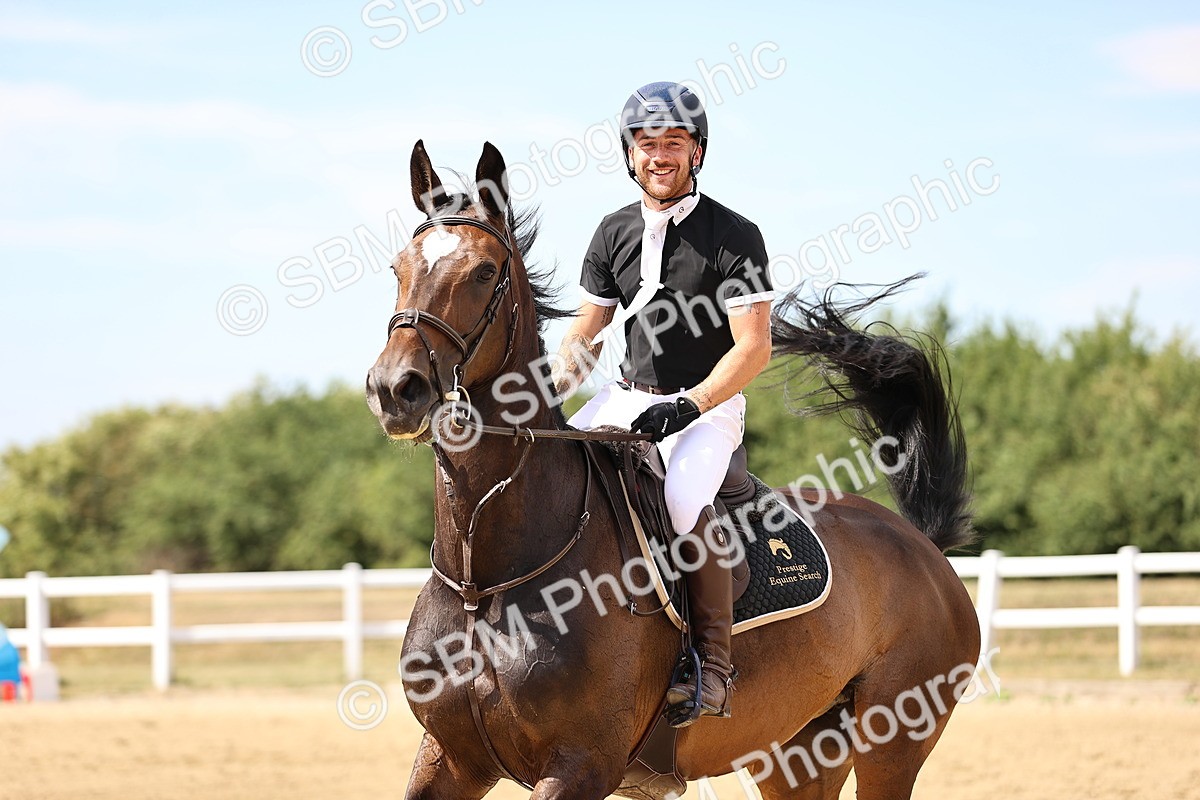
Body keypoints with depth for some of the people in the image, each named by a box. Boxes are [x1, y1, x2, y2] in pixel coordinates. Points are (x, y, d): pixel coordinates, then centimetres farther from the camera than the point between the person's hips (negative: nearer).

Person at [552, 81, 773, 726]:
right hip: (627, 399, 6)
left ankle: (712, 665, -26)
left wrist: (687, 407, -25)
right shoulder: (615, 233, 7)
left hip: (709, 406, -6)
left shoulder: (733, 237, -8)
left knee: (682, 498, -34)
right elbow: (587, 335, 13)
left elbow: (754, 347, -13)